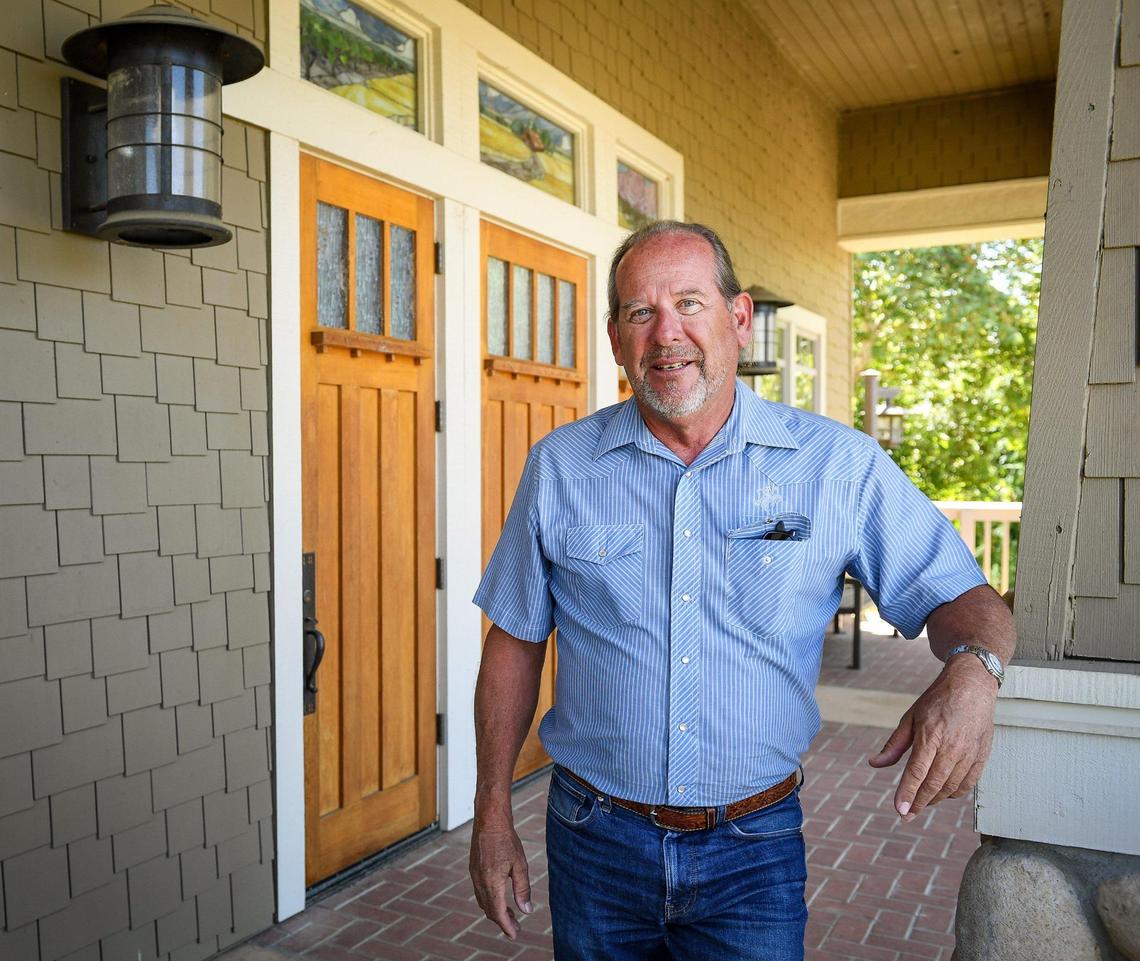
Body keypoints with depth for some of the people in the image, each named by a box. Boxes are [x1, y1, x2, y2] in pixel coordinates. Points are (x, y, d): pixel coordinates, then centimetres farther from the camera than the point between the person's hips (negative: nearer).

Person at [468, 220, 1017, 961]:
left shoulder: (839, 465, -7)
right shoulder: (560, 467, -3)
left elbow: (957, 595, -2)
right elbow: (516, 642, 3)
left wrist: (974, 671, -25)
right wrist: (493, 813, 3)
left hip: (752, 851, -1)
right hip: (595, 842, 2)